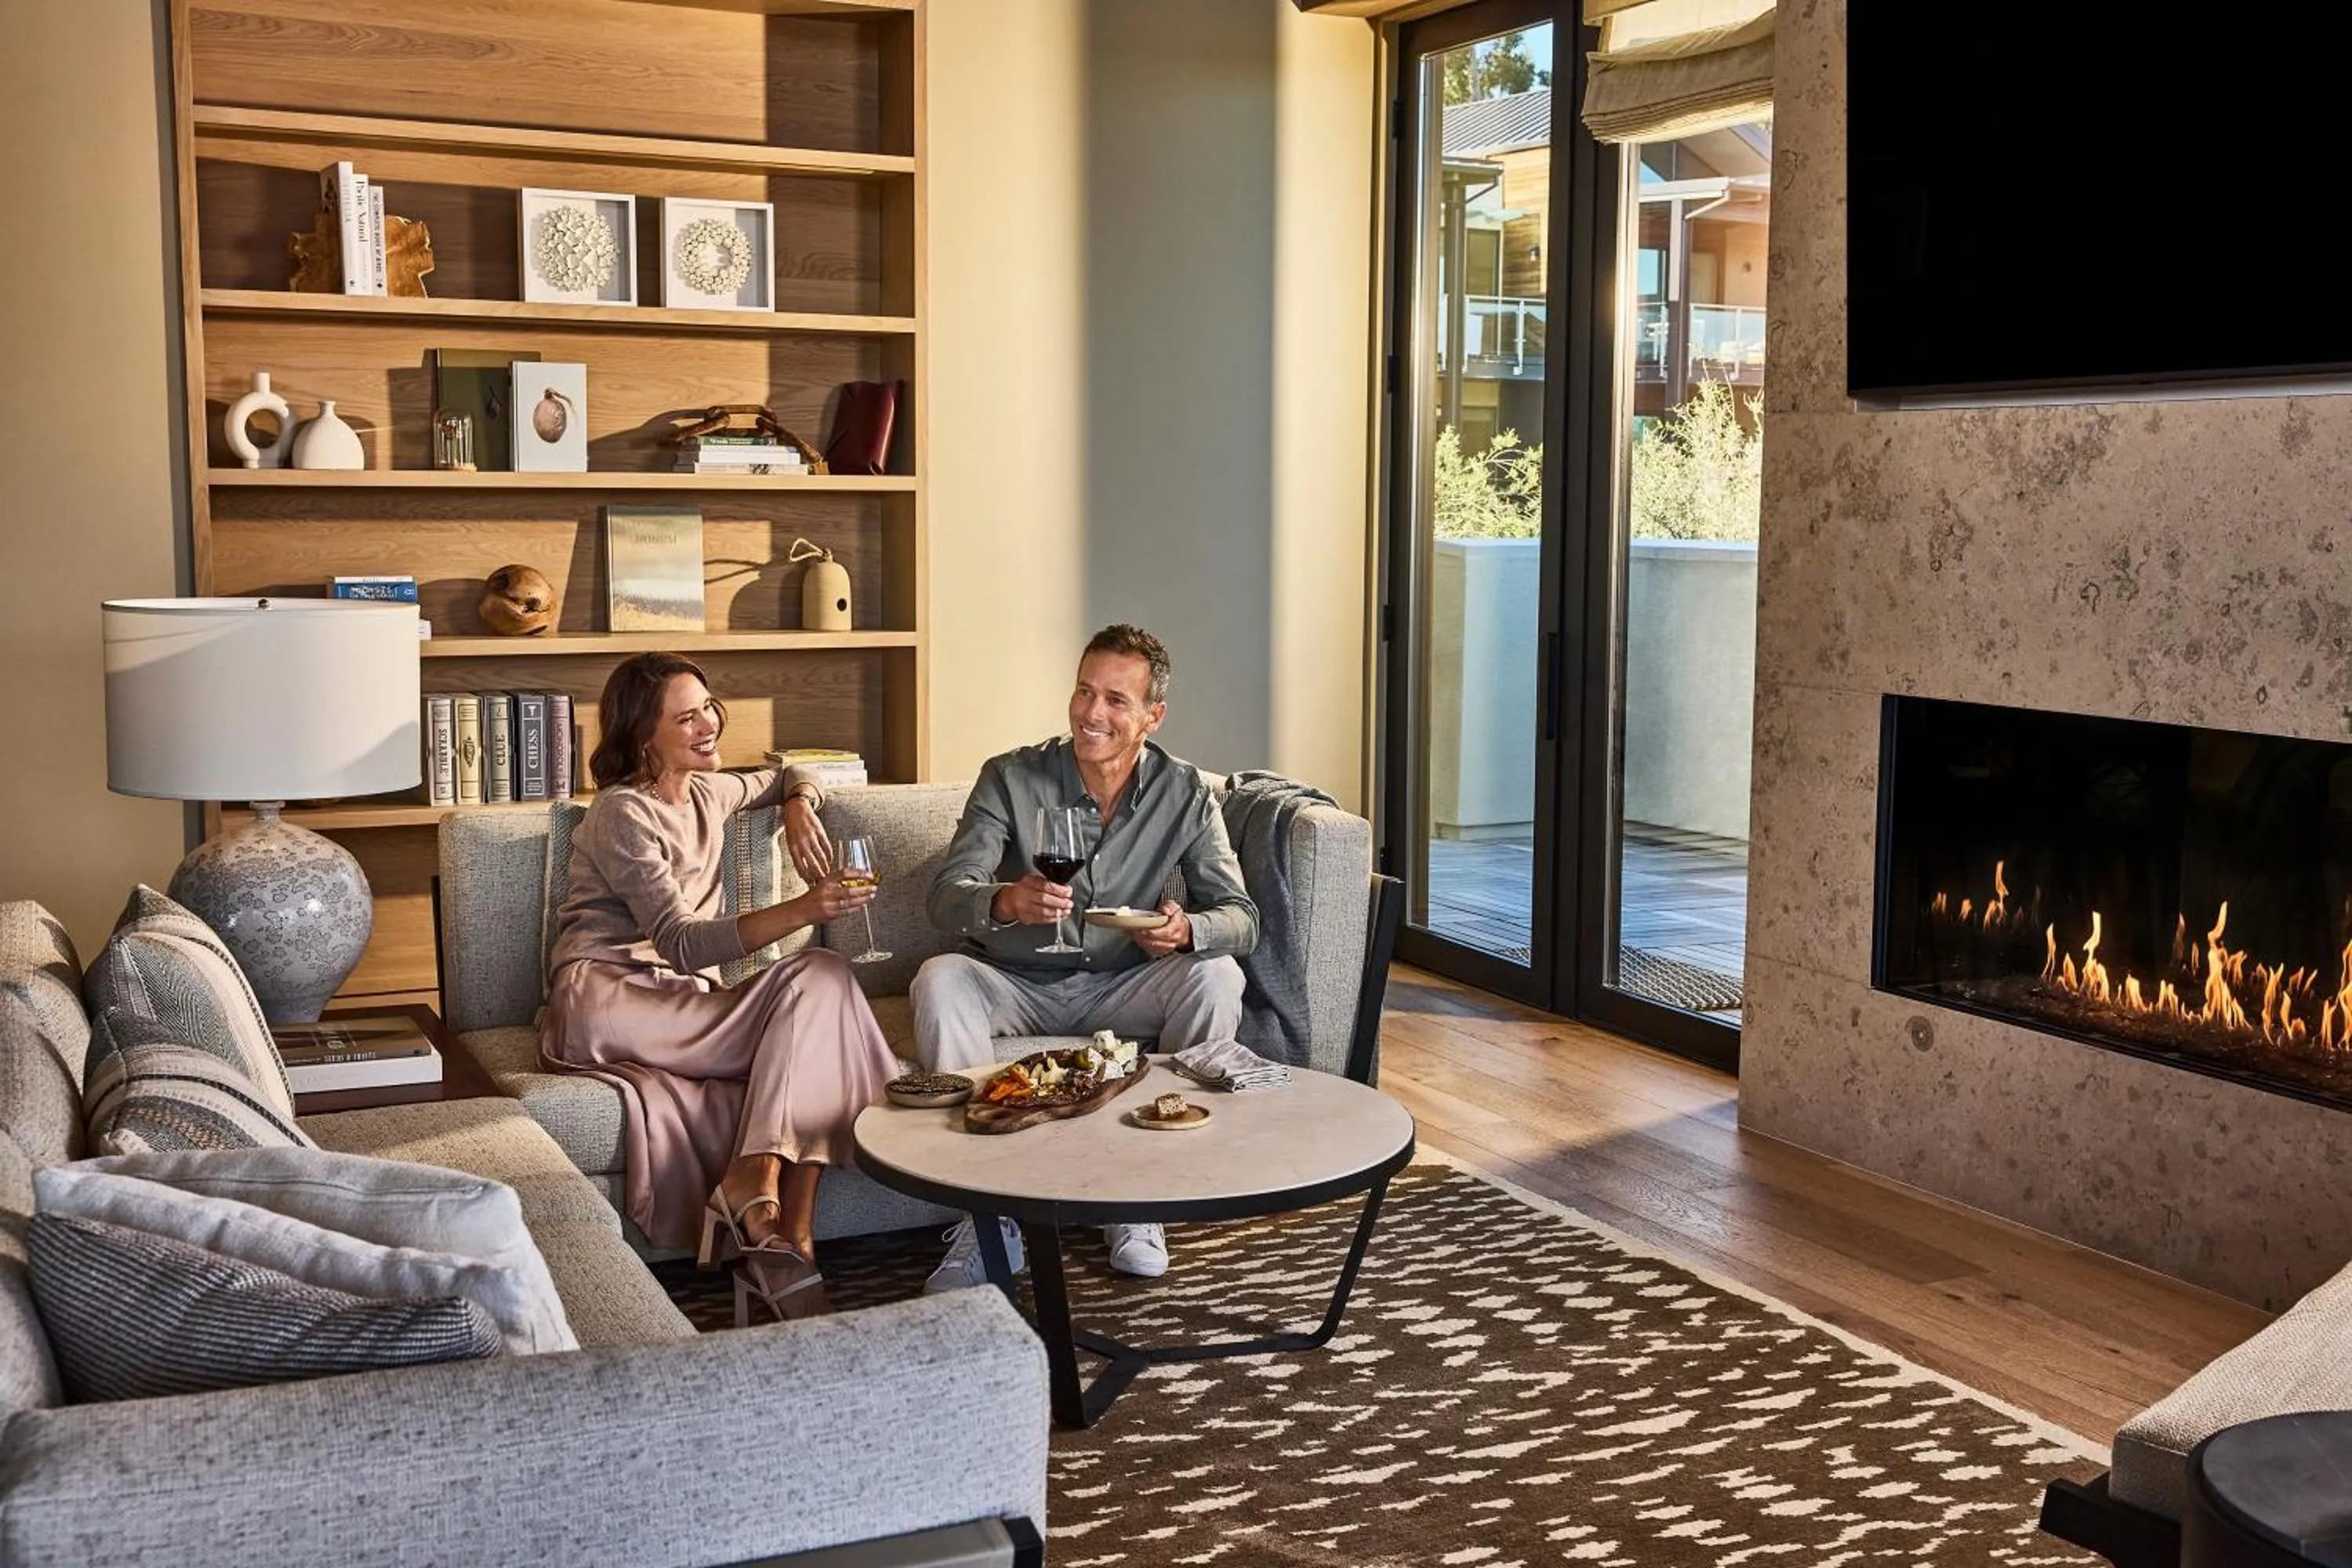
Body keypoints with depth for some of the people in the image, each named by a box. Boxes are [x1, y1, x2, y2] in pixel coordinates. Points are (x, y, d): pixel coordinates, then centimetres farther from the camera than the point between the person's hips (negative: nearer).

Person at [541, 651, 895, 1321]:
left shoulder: (708, 793, 20)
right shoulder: (622, 814, -4)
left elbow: (788, 779, 41)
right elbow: (681, 943, -17)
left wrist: (798, 807, 14)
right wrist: (804, 909, -30)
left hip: (685, 1007, 7)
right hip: (606, 1003, -7)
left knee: (824, 975, -23)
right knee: (816, 994, -27)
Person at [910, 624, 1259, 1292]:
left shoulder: (1185, 793, -5)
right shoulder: (1012, 777, -10)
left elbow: (1240, 916, -8)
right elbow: (945, 897, -19)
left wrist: (1186, 930, -33)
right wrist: (1005, 903, -44)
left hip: (1120, 988, 1)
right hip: (1016, 982, -1)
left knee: (1216, 978, -25)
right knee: (939, 979, -30)